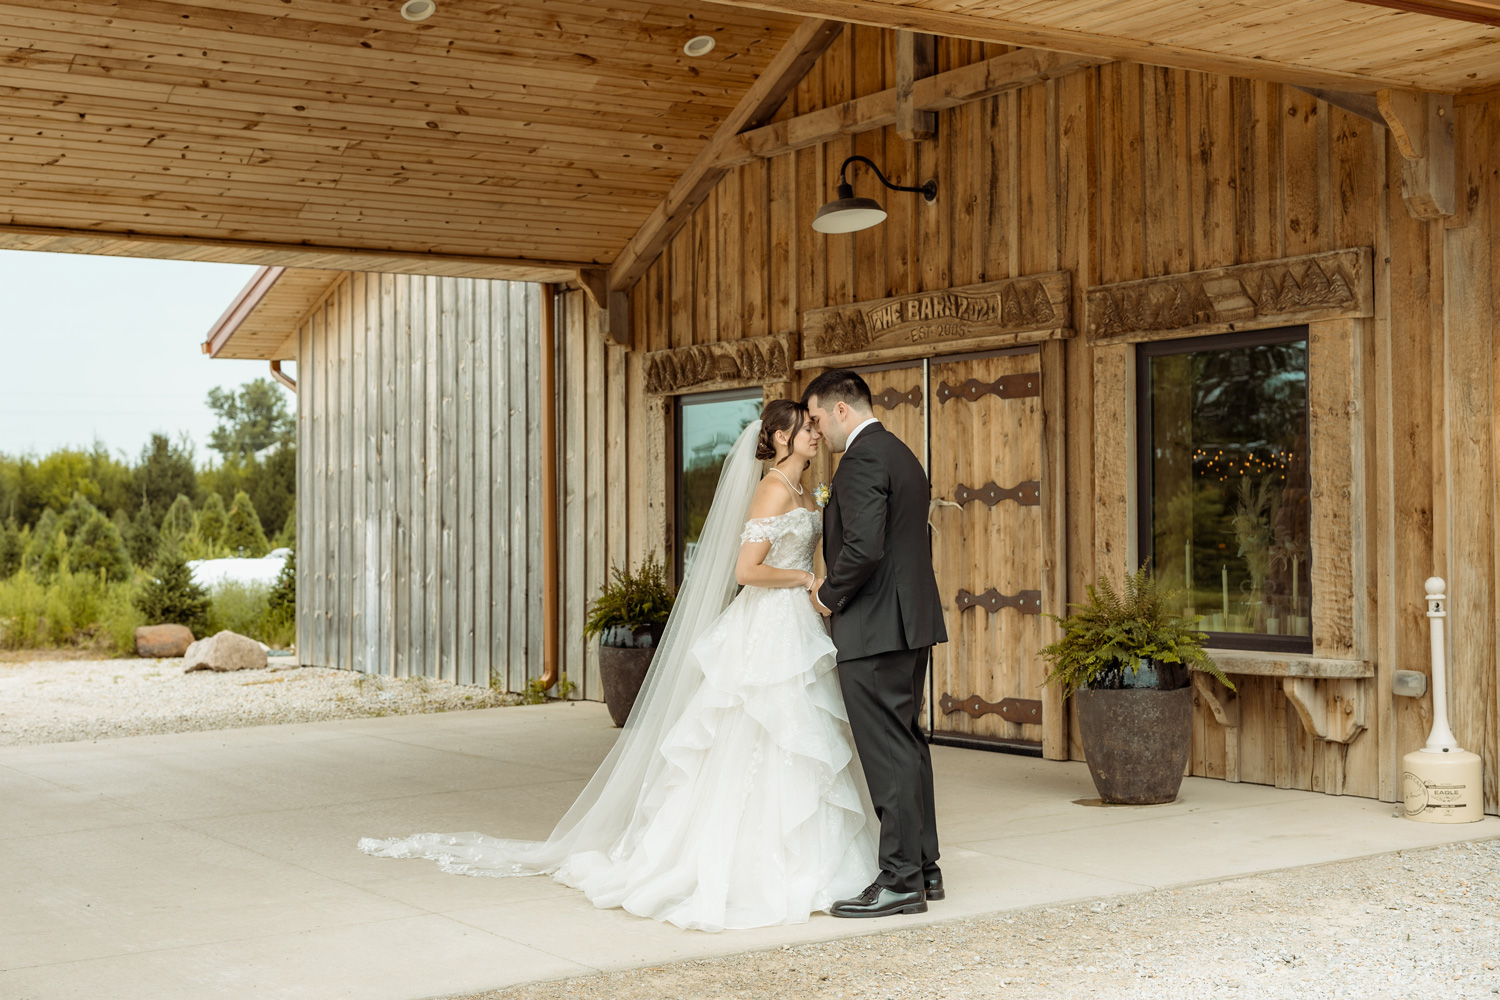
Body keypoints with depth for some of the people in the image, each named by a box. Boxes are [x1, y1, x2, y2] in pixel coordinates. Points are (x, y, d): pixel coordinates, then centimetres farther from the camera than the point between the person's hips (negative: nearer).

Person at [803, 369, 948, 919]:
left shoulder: (861, 458, -15)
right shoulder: (903, 455, 17)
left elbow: (863, 547, -25)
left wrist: (828, 594, -9)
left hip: (874, 626, -10)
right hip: (913, 622, 10)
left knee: (887, 753, -6)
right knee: (908, 744, 15)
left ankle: (900, 880, -3)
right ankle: (924, 867, 21)